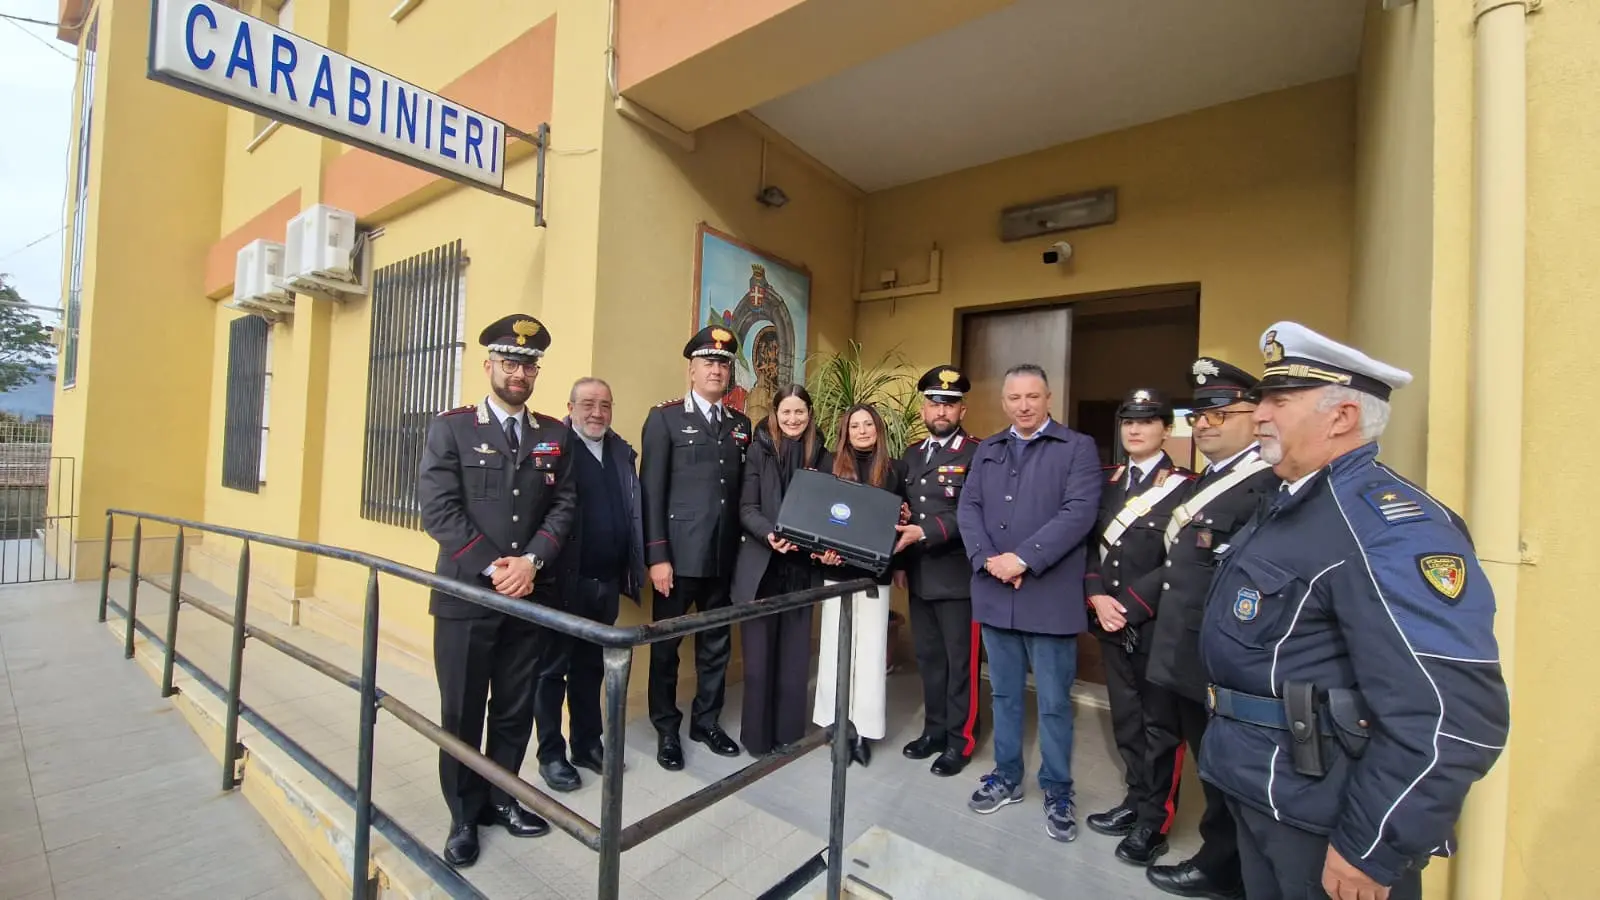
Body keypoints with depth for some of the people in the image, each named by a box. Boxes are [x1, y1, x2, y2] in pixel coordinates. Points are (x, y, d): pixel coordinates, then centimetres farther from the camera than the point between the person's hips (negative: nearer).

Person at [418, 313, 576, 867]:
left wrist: (531, 562, -12)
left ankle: (502, 797, 34)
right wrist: (493, 569, -15)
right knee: (462, 711, 11)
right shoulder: (450, 428, -1)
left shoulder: (555, 435, 7)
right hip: (466, 594, -2)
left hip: (531, 594, 3)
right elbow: (439, 510, -9)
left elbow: (563, 507, 2)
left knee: (516, 708, 14)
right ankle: (464, 815, 30)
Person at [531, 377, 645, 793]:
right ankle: (551, 753, 28)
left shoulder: (622, 451, 10)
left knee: (591, 667, 19)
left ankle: (587, 744, 35)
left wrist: (633, 569, 6)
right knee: (553, 668, 12)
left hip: (607, 582, 6)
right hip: (564, 580, -5)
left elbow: (633, 511, 10)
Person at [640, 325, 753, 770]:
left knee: (716, 643, 15)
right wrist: (656, 556, -12)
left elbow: (744, 490, 11)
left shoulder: (741, 424, 12)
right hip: (678, 554, -4)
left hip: (724, 555, 4)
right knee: (666, 643, 10)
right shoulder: (665, 417, -2)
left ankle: (706, 721, 34)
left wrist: (745, 546, 5)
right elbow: (651, 492, -7)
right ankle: (667, 730, 29)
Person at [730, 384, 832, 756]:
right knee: (759, 653, 5)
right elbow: (747, 508, -5)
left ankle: (788, 731, 27)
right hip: (762, 565, -2)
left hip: (802, 567, 2)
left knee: (795, 652, 11)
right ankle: (757, 734, 22)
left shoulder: (824, 457, 6)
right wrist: (769, 535, -23)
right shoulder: (759, 451, 0)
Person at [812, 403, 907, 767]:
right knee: (836, 647, 7)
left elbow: (903, 518, 10)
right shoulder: (831, 467, 2)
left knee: (870, 650, 4)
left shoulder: (895, 470, 4)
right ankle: (837, 725, 20)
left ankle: (863, 728, 15)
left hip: (875, 571, 0)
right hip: (837, 568, 0)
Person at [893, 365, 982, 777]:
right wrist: (901, 556, 6)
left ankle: (960, 739, 24)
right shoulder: (910, 455, 13)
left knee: (960, 661, 7)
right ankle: (935, 729, 34)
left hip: (958, 576, -6)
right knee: (928, 657, 17)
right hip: (920, 575, 7)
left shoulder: (978, 455, -9)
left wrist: (925, 532, -26)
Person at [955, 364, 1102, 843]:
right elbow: (968, 508, 4)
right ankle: (1007, 776, 34)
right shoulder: (986, 450, 11)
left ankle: (1058, 791, 28)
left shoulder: (1078, 448, -2)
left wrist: (1023, 559, -20)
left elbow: (1078, 513, -14)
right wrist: (988, 560, -12)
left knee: (1054, 702, 9)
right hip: (994, 593, 4)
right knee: (1004, 693, 17)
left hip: (1049, 595, -4)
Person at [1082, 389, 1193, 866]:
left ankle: (1156, 819, 23)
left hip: (1156, 624, -5)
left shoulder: (1182, 487, -7)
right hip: (1111, 621, 5)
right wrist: (1097, 597, -7)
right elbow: (1093, 543, 8)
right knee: (1125, 715, 16)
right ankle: (1137, 798, 33)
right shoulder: (1109, 482, 10)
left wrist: (1128, 607, -15)